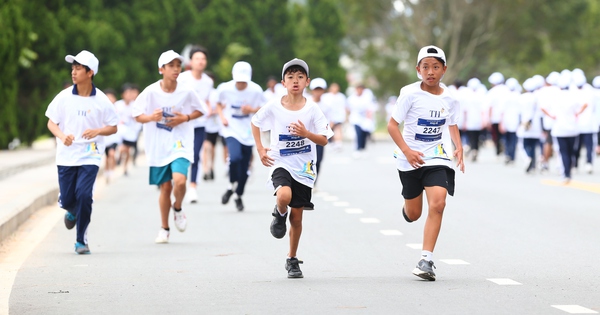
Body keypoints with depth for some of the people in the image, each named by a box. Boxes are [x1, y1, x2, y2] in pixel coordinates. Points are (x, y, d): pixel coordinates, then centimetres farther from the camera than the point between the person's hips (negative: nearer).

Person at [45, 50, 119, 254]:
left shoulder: (101, 100, -4)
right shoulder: (64, 97, -1)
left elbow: (113, 127, 4)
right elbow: (51, 122, 4)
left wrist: (97, 131, -17)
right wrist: (62, 136, -16)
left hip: (90, 156, -2)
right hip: (66, 156, 2)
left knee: (84, 195, -17)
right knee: (66, 200, 2)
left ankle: (81, 240, -2)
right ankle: (73, 212, 42)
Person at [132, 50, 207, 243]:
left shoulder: (186, 92, -5)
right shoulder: (150, 92, -6)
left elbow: (201, 110, 9)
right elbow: (136, 115, 0)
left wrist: (186, 118, -9)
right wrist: (151, 117, -20)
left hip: (180, 145, -1)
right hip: (158, 147, 1)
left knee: (180, 180, -22)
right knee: (165, 187, 6)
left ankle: (178, 208, 12)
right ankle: (164, 229, 26)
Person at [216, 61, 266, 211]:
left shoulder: (256, 90, -9)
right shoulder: (225, 89, -8)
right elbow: (219, 105, 11)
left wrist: (252, 110, -17)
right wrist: (222, 117, -7)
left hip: (248, 133, 1)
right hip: (231, 130, -1)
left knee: (244, 169, 5)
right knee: (235, 157, -28)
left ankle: (239, 196, 30)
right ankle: (232, 186, -1)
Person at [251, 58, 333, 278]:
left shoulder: (312, 109, -6)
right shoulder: (274, 107, -5)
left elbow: (324, 140, -5)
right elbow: (255, 122, 12)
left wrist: (306, 133, -23)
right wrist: (260, 149, 3)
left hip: (304, 169, 1)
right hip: (281, 163, -1)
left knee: (297, 216, 7)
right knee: (284, 195, -33)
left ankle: (292, 260, 24)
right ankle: (280, 214, 4)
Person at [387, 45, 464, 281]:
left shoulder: (449, 98, 0)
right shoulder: (410, 94, -10)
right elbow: (392, 125, -9)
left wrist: (459, 147, 0)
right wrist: (407, 151, -22)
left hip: (437, 157, 1)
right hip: (411, 159, -1)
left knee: (438, 203, -22)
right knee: (413, 215, 10)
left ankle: (426, 260, -18)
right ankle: (407, 208, 51)